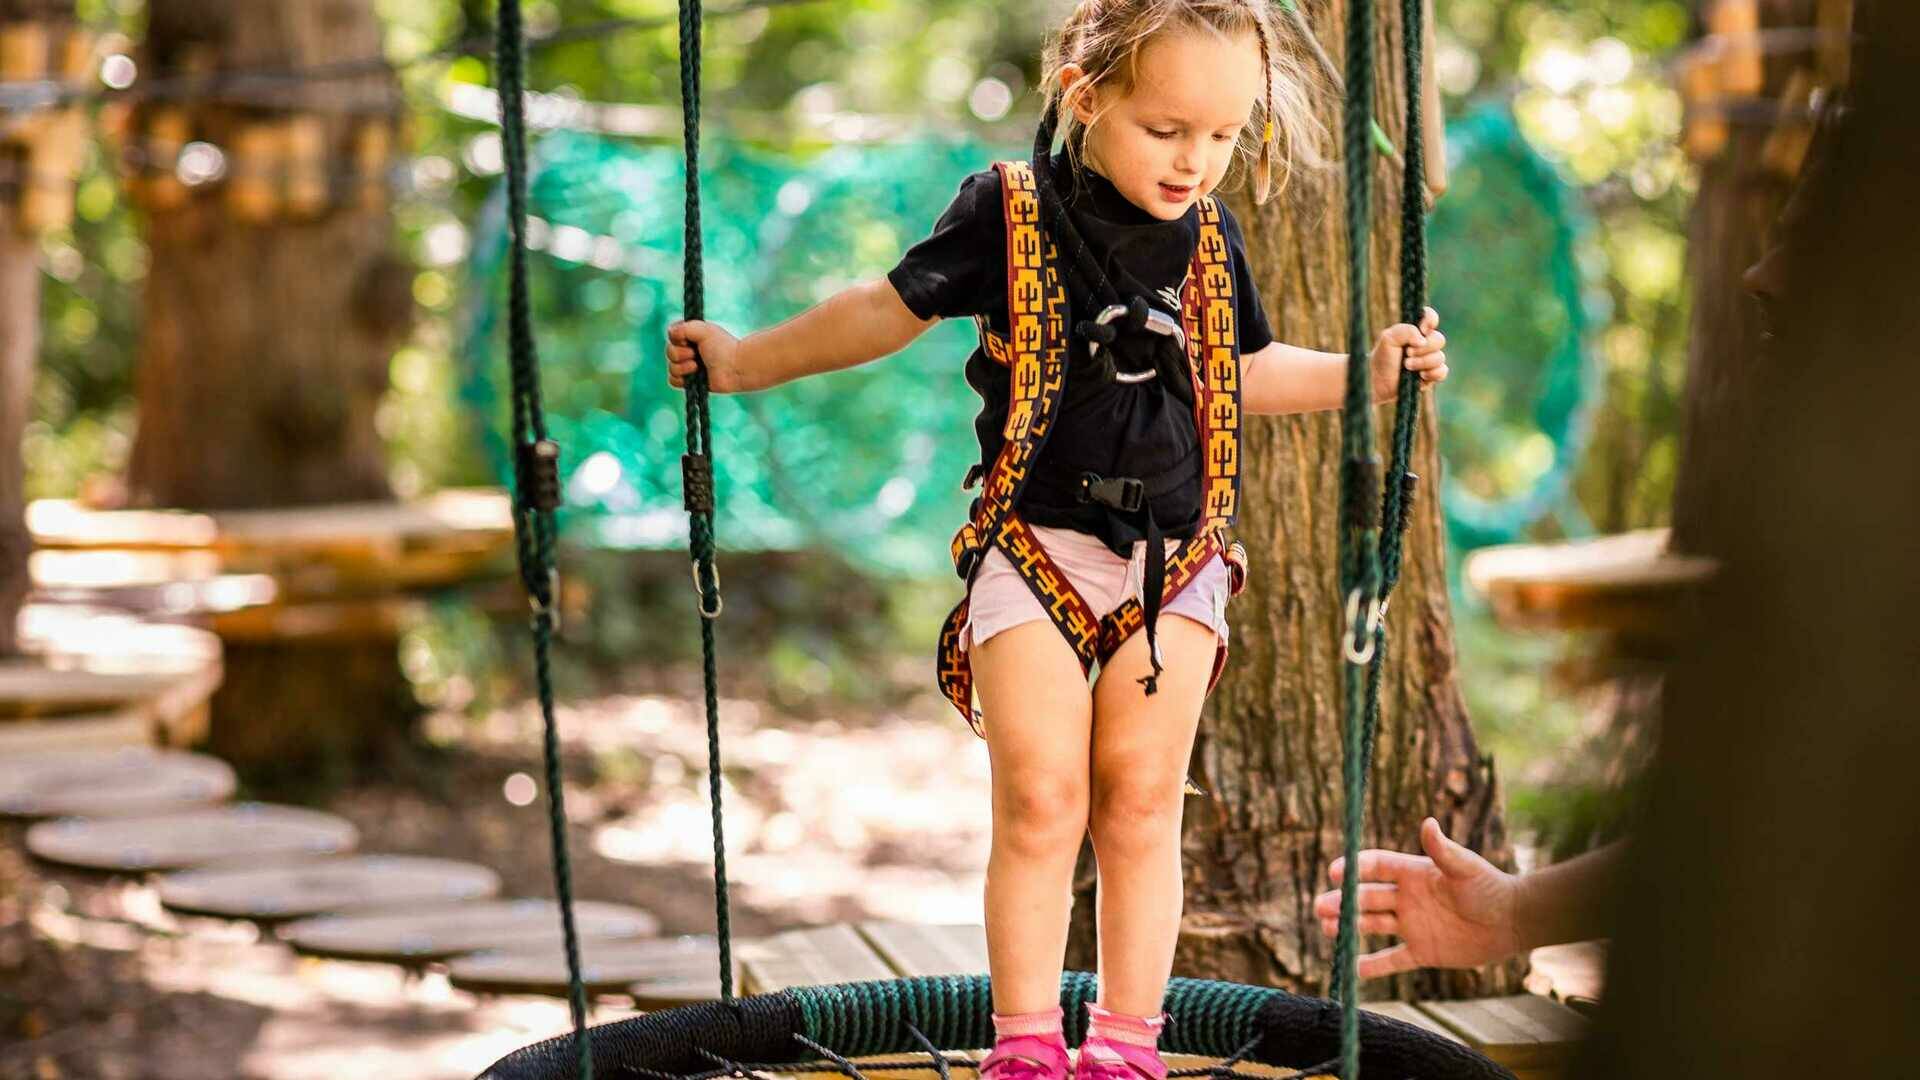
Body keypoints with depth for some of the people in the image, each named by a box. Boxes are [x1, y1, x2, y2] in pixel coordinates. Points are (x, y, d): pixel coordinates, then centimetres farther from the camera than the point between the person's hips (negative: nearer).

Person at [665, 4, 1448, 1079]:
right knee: (1040, 799, -8)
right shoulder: (1009, 213, -4)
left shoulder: (1213, 239, 7)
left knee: (1140, 799, 0)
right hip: (1034, 547, -2)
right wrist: (745, 360, 12)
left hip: (1175, 557, 3)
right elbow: (892, 310, 8)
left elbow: (1246, 374, 23)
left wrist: (1364, 375, 11)